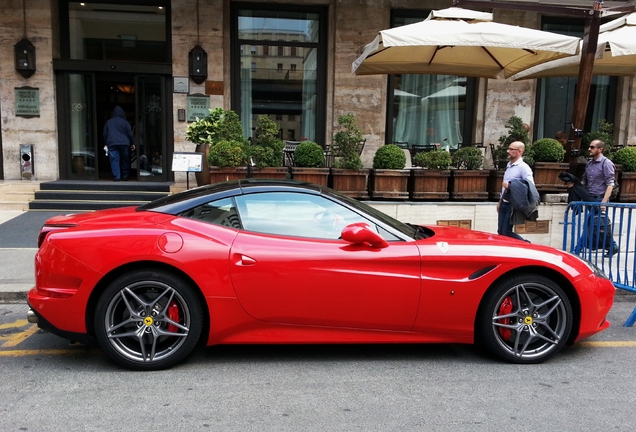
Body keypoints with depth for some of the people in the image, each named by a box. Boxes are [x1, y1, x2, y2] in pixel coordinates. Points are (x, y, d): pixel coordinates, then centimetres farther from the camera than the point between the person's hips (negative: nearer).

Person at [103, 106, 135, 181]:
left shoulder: (108, 122, 10)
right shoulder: (125, 122, 3)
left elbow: (104, 134, 14)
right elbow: (130, 134, 2)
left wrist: (106, 143, 23)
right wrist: (132, 143, 9)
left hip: (112, 144, 1)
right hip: (124, 144, -1)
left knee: (114, 160, 0)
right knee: (125, 160, 9)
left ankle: (116, 176, -7)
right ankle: (125, 176, 13)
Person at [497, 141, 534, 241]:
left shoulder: (523, 167, -13)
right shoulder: (509, 165, 13)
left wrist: (510, 185, -23)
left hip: (513, 205, -8)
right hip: (504, 203, 8)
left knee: (506, 232, -4)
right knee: (500, 232, 8)